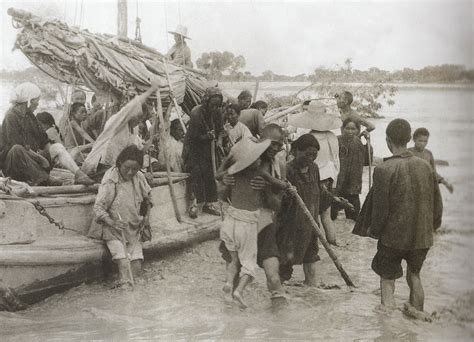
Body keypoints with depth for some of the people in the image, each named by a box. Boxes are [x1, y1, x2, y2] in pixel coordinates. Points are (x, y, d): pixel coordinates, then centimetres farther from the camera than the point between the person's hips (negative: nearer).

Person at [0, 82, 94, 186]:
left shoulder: (29, 115, 15)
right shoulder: (11, 116, -12)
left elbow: (42, 139, 16)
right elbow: (17, 145, -20)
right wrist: (40, 157, -18)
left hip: (31, 157, 8)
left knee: (58, 147, -8)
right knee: (17, 150, -40)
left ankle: (79, 174, -26)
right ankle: (42, 178, -39)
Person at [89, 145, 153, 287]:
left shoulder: (139, 178, -1)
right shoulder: (110, 181, -16)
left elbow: (147, 197, 21)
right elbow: (98, 208, -18)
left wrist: (147, 217, 8)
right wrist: (112, 223, -34)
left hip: (133, 231, 5)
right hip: (114, 232, -5)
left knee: (136, 267, -8)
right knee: (124, 265, -23)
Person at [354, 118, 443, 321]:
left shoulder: (384, 170, -18)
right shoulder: (425, 166, -3)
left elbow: (380, 208, -15)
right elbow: (437, 203, 6)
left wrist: (373, 230, 1)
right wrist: (433, 225, 22)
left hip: (393, 236, -4)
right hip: (422, 236, 5)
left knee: (387, 277, 13)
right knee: (414, 274, 23)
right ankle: (417, 311, 31)